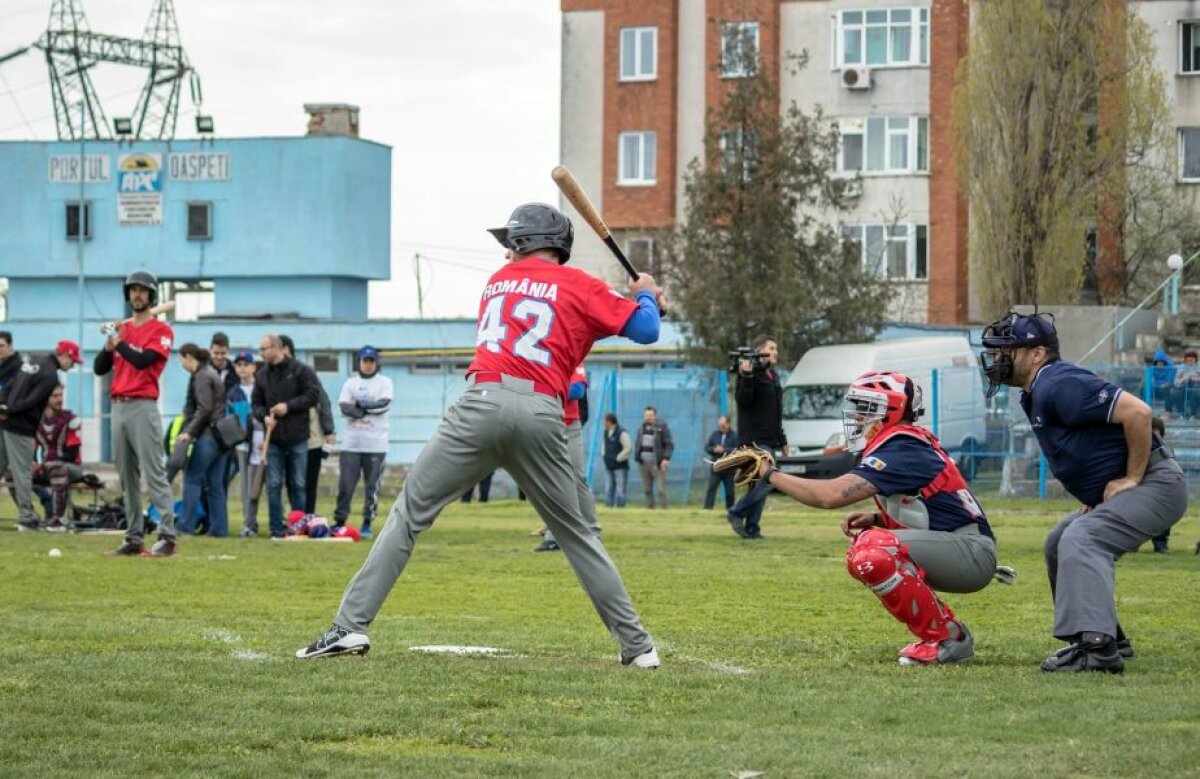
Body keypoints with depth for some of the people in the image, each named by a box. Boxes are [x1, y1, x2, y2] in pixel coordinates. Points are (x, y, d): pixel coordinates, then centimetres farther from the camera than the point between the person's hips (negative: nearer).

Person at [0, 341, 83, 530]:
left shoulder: (33, 362, 16)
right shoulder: (50, 375, -12)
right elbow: (31, 400, -18)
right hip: (20, 427, -8)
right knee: (22, 472, -4)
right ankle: (26, 517, -2)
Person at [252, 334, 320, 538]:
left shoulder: (301, 370, -3)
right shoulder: (262, 375, 9)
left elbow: (313, 395, -7)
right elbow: (256, 402, 12)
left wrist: (289, 406, -15)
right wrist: (264, 416, -9)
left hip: (297, 438, -3)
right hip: (273, 439, 3)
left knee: (298, 485, 5)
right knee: (273, 485, 0)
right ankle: (277, 528, 4)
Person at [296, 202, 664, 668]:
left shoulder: (499, 280, 24)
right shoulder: (581, 287, 13)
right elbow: (645, 331, 7)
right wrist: (645, 296, 30)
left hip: (483, 403, 0)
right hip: (542, 416, 0)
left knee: (410, 512, 3)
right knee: (574, 533, 13)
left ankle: (351, 625, -8)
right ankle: (636, 644, 12)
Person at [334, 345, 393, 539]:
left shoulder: (384, 382, 7)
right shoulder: (350, 383, 11)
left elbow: (384, 404, -10)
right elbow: (345, 408, -4)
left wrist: (360, 405, -8)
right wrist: (371, 409, -12)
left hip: (376, 444, -1)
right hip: (351, 443, 1)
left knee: (372, 486, -1)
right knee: (345, 483, -2)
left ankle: (367, 524, 5)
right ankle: (339, 521, 4)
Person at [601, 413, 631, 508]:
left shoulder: (621, 433, -15)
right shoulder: (606, 432, 11)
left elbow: (628, 449, -17)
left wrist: (617, 458, -13)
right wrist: (604, 456, 13)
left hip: (620, 467, -8)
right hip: (609, 467, 8)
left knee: (620, 490, -9)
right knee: (609, 489, 11)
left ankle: (620, 507, -8)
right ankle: (608, 506, 15)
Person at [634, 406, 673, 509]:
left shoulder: (662, 427, -3)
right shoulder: (642, 428, 15)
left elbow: (669, 445, -6)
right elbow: (638, 445, 21)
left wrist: (666, 459, -17)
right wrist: (638, 460, 12)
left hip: (657, 464, -6)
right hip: (644, 463, 6)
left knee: (661, 489, -9)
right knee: (647, 489, 7)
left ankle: (663, 508, -9)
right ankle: (649, 507, 13)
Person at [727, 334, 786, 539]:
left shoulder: (772, 375, 18)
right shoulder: (751, 372, -9)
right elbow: (743, 400, -19)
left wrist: (781, 439, 23)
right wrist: (746, 377, -33)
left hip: (769, 440, 9)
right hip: (756, 439, -9)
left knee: (760, 484, 6)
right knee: (766, 481, -16)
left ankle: (752, 527, 7)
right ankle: (736, 513, -4)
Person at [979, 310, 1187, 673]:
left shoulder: (1059, 386, -21)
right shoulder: (1035, 395, 11)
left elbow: (1136, 412, -28)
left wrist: (1131, 479, -22)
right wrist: (1097, 494, 13)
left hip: (1155, 483, -11)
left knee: (1081, 541, -29)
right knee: (1059, 546, 22)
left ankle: (1097, 647, -39)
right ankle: (1109, 638, 29)